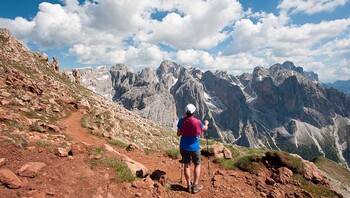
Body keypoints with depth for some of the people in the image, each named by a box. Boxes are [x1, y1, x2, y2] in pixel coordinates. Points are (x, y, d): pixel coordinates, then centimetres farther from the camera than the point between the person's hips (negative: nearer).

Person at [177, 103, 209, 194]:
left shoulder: (181, 121, -10)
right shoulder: (197, 122, -16)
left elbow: (178, 134, -2)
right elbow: (205, 129, 4)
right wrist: (206, 123, 25)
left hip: (184, 147, 3)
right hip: (194, 147, -2)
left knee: (186, 165, 14)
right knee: (197, 165, 15)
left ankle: (189, 185, 22)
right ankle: (195, 186, 18)